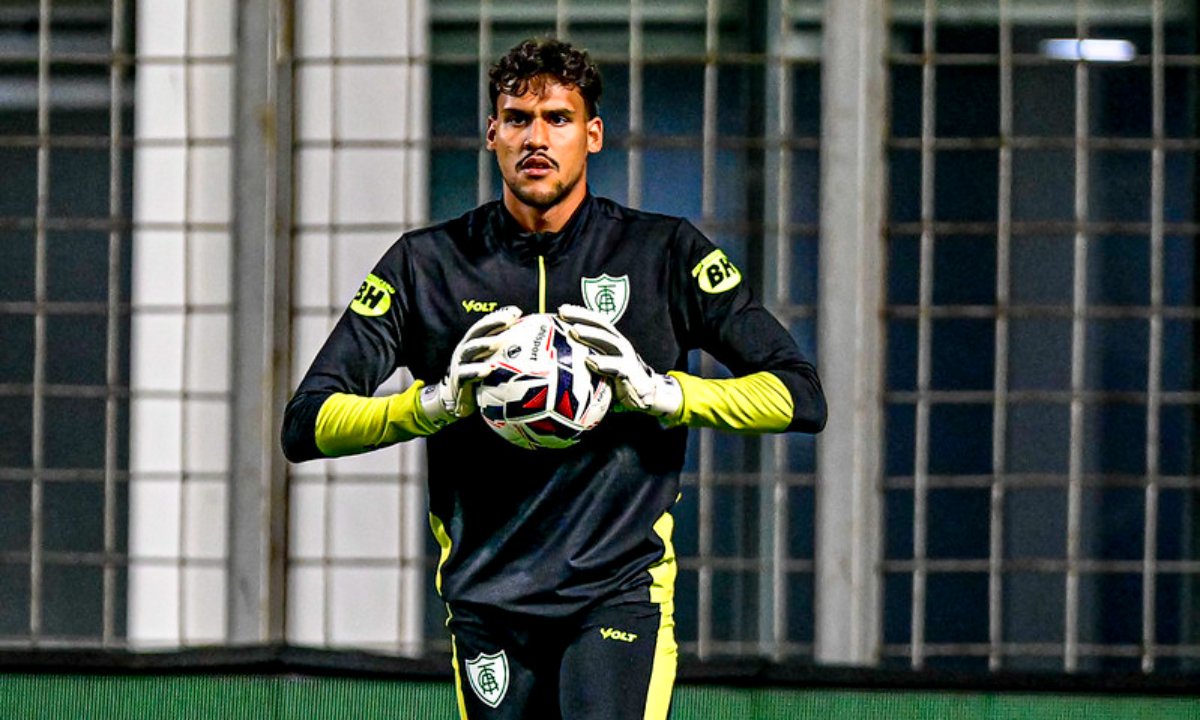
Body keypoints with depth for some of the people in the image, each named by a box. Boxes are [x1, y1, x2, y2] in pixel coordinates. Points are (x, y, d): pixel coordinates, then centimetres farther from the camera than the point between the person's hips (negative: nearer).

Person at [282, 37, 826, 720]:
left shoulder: (666, 253, 5)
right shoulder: (428, 263, 7)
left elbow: (800, 395, 2)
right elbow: (306, 426, 2)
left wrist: (660, 392, -14)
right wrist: (436, 402, -16)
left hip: (620, 591, -2)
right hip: (487, 598, 2)